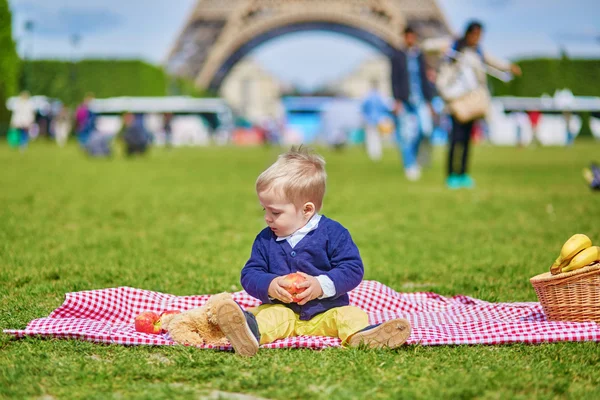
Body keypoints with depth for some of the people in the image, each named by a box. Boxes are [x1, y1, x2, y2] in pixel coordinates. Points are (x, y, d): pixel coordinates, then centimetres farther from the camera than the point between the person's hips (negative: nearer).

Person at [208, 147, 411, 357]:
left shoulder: (331, 233, -3)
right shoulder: (265, 240, 7)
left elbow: (352, 268, -7)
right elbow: (250, 274, 5)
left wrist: (322, 285, -22)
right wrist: (269, 285, -18)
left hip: (326, 311, 0)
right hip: (282, 309, 1)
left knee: (352, 315, -27)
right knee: (267, 314, -29)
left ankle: (361, 336, -58)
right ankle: (250, 332, -60)